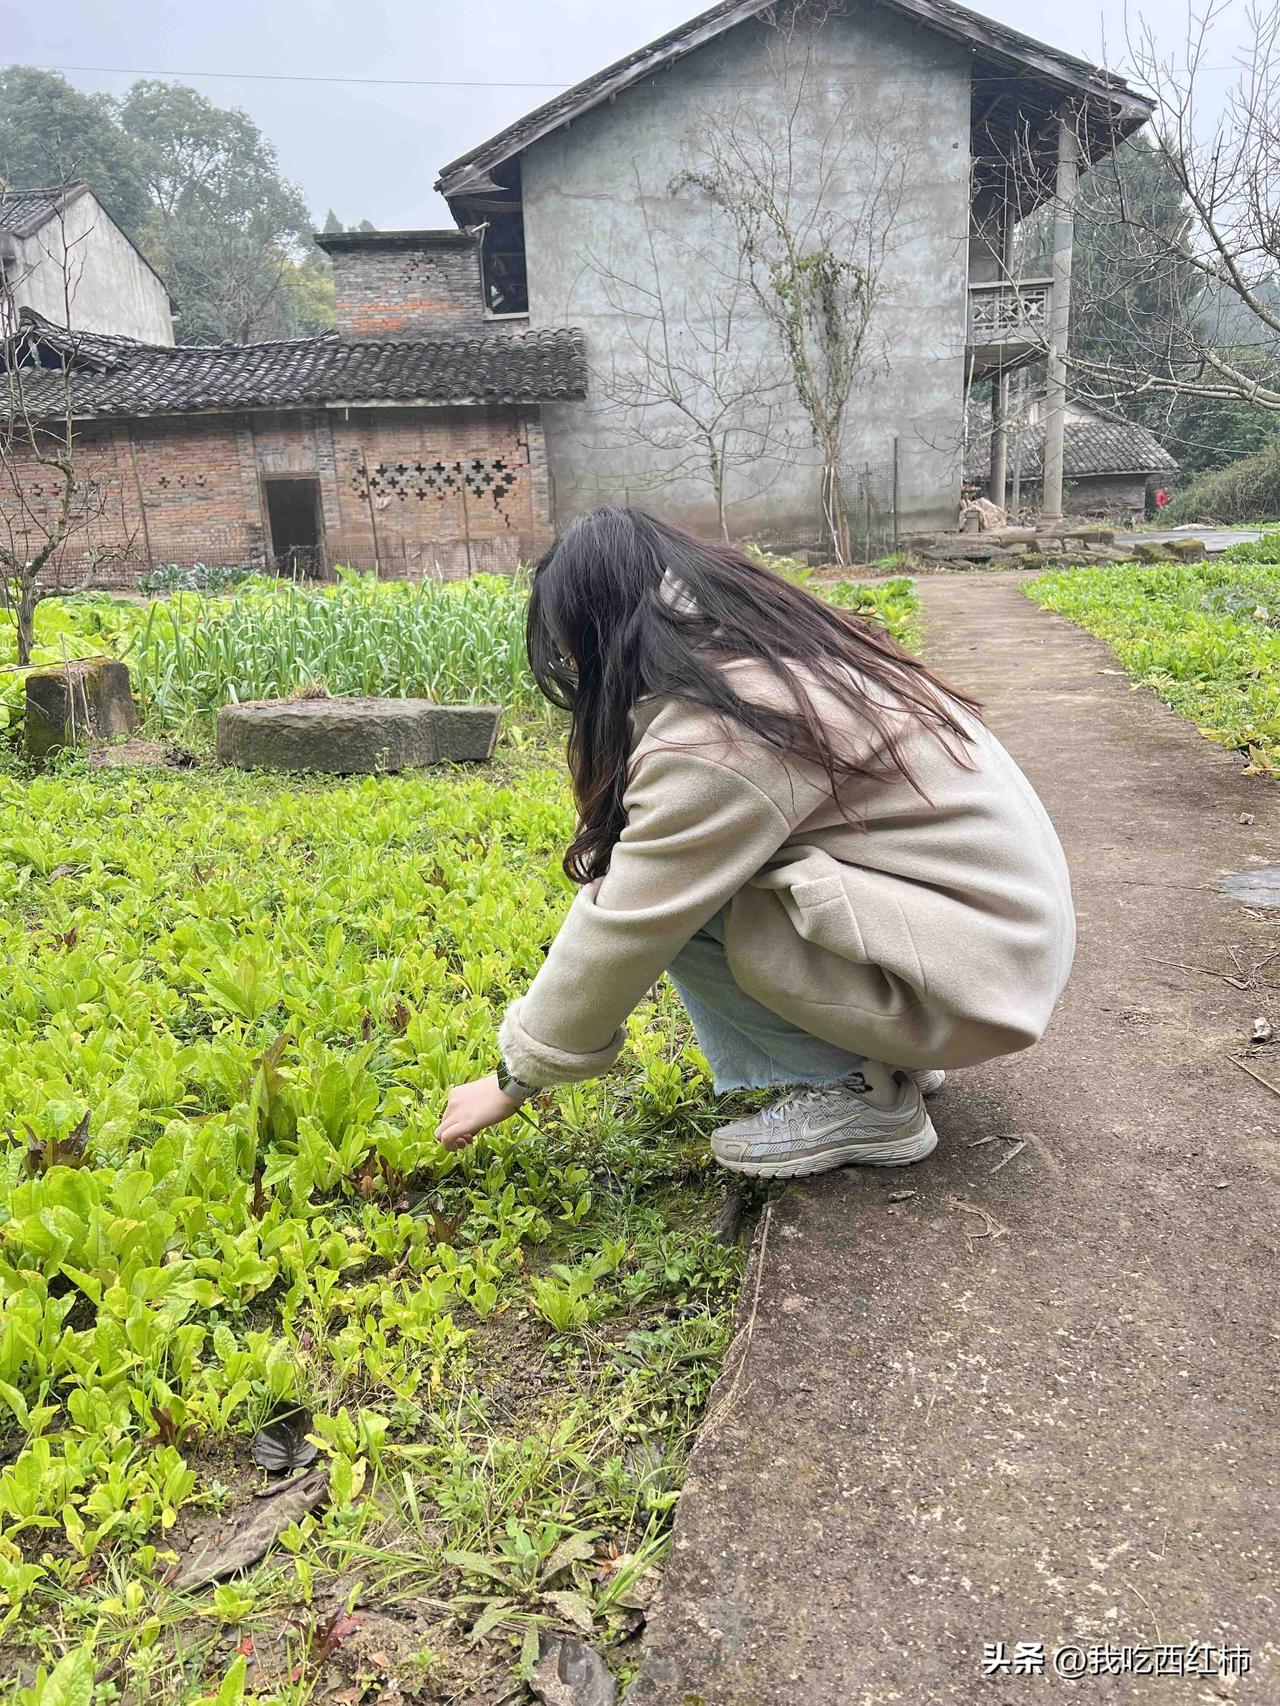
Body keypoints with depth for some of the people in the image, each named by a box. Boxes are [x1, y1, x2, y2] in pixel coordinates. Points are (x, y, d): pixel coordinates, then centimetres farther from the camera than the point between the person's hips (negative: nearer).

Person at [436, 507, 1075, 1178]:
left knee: (682, 899, -16)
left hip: (982, 973, -9)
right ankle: (885, 1054, 13)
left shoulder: (712, 740, -23)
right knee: (692, 869, 9)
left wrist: (517, 1076, -2)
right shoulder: (774, 641, 5)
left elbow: (622, 932, -16)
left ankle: (864, 1095, -1)